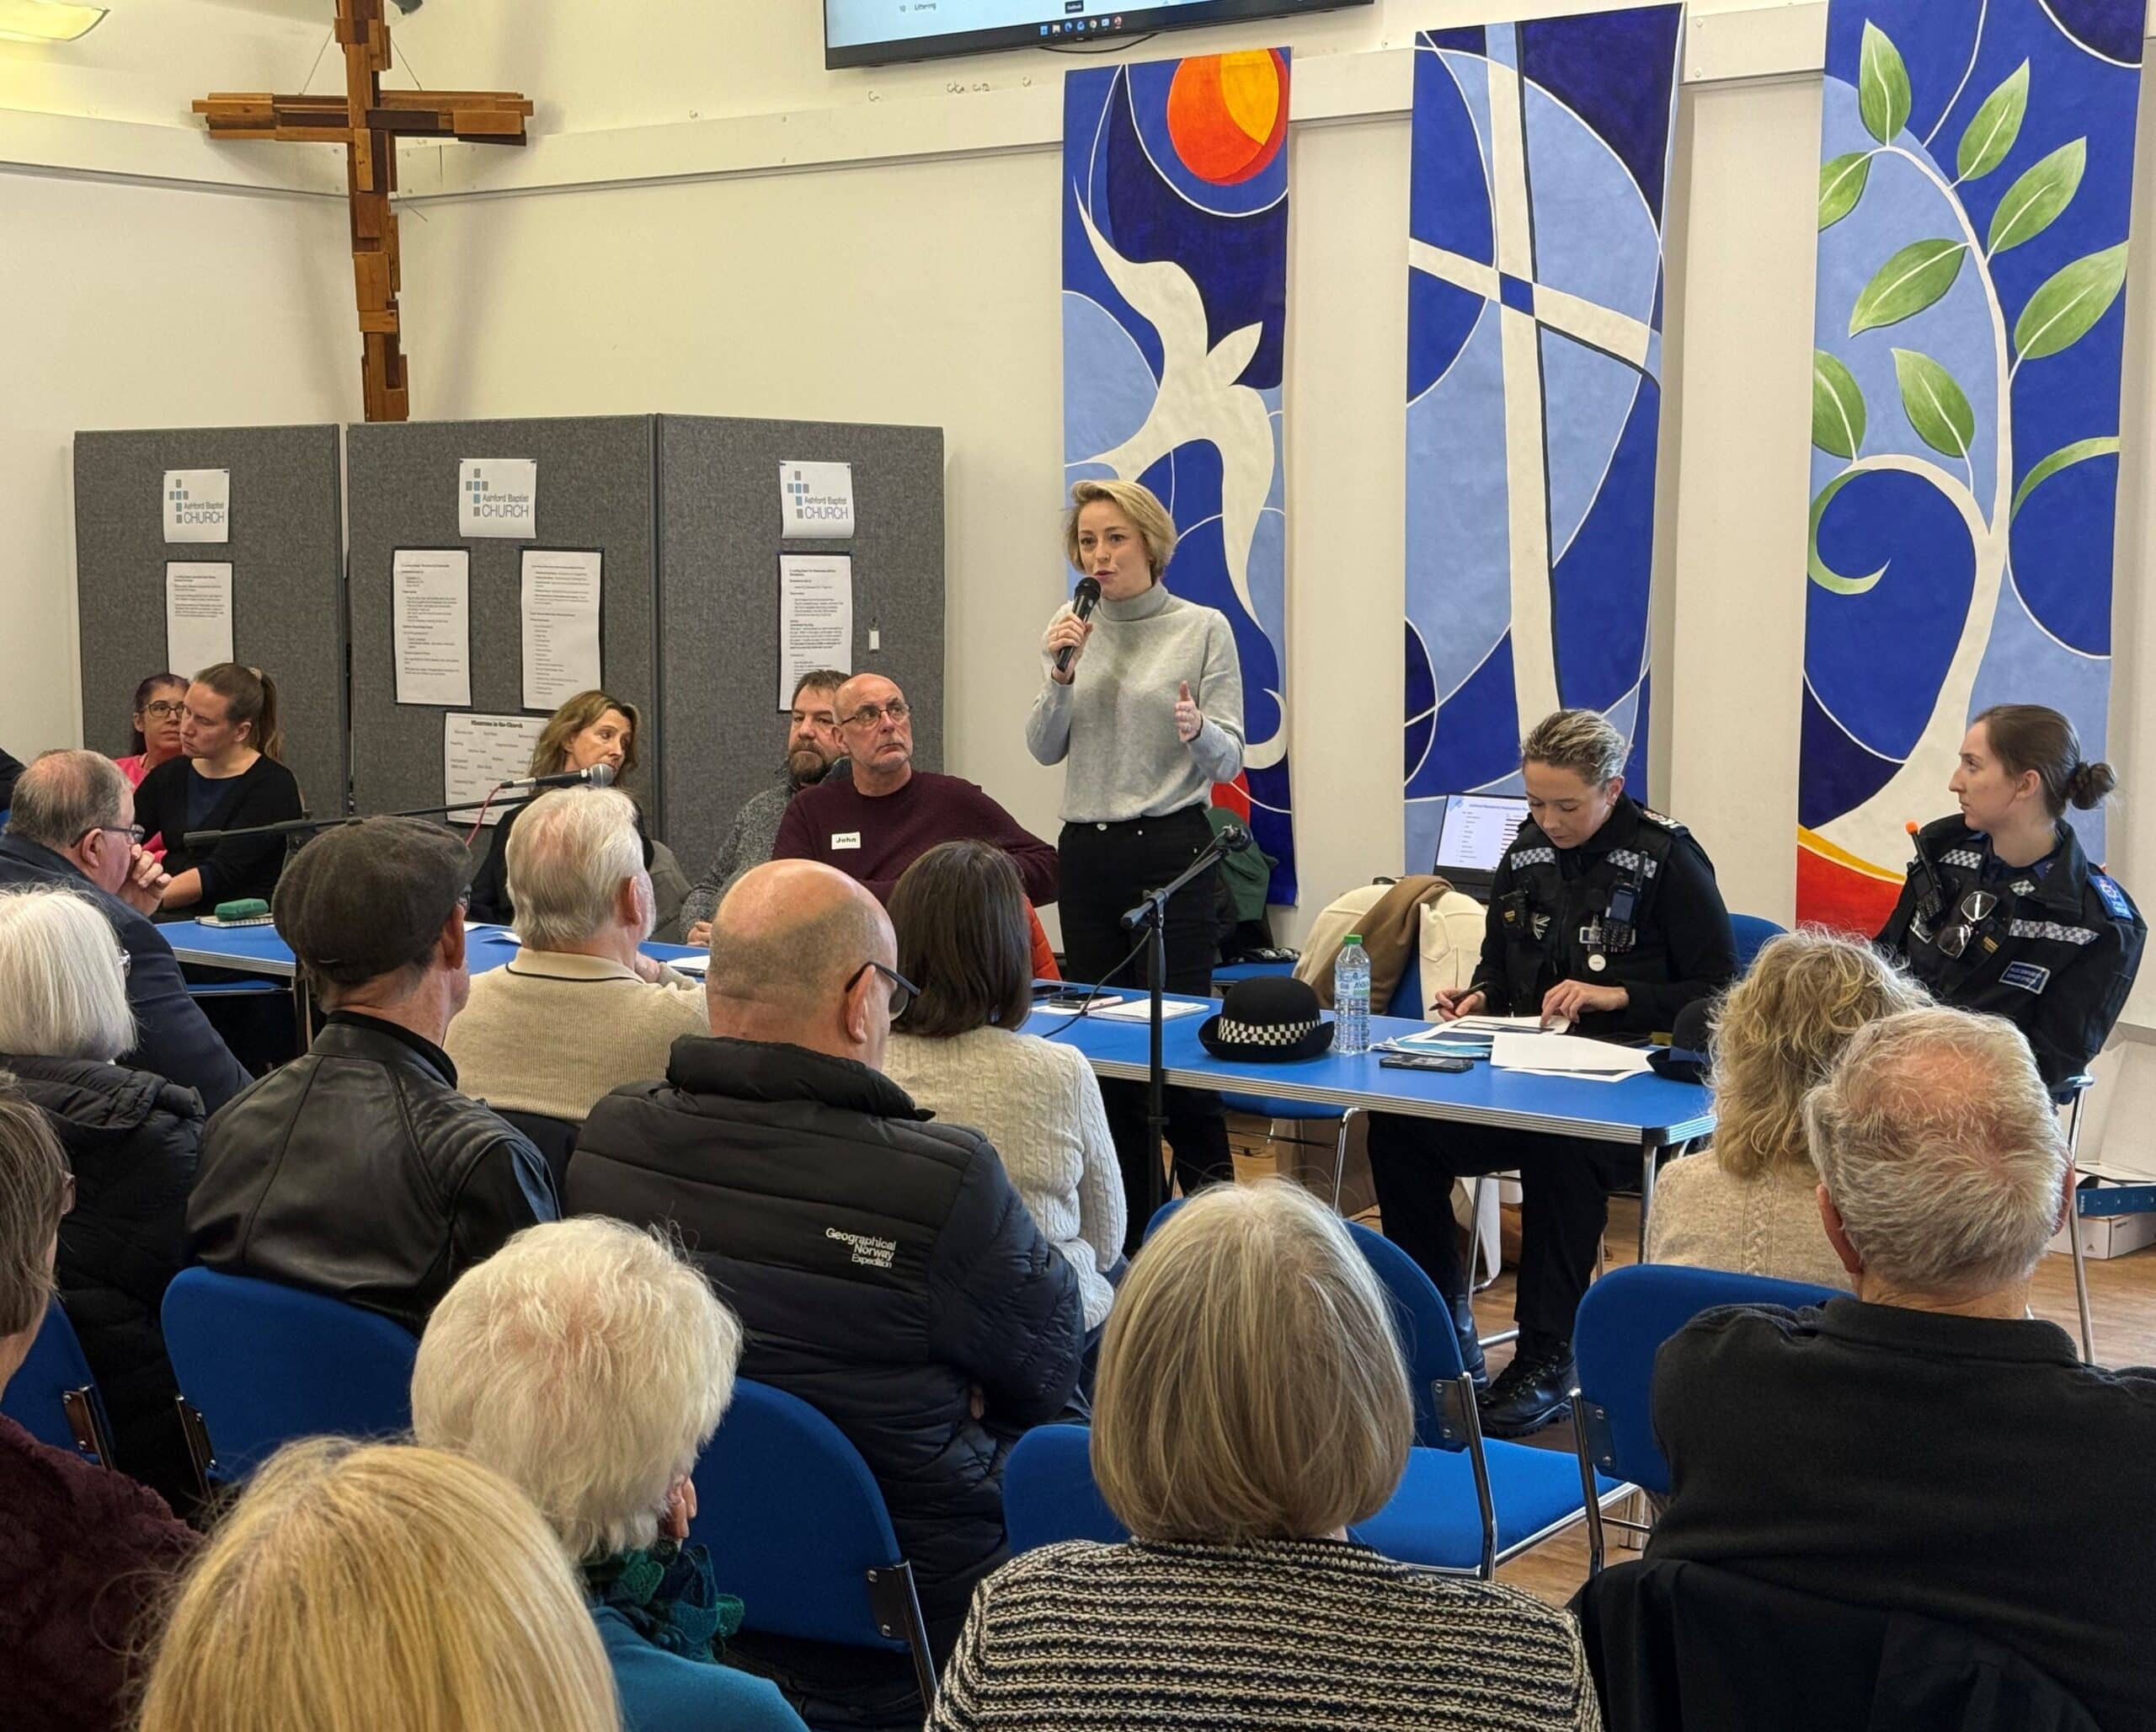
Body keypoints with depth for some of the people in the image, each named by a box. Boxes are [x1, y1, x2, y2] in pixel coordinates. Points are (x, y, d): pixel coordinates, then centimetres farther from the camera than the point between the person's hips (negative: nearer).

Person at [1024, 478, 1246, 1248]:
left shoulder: (1203, 629, -3)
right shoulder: (1070, 632, 9)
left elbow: (1230, 758, -5)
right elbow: (1044, 751, 5)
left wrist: (1196, 732, -27)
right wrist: (1060, 677, -11)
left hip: (1171, 846, -4)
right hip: (1087, 851, 5)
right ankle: (1126, 1226, 19)